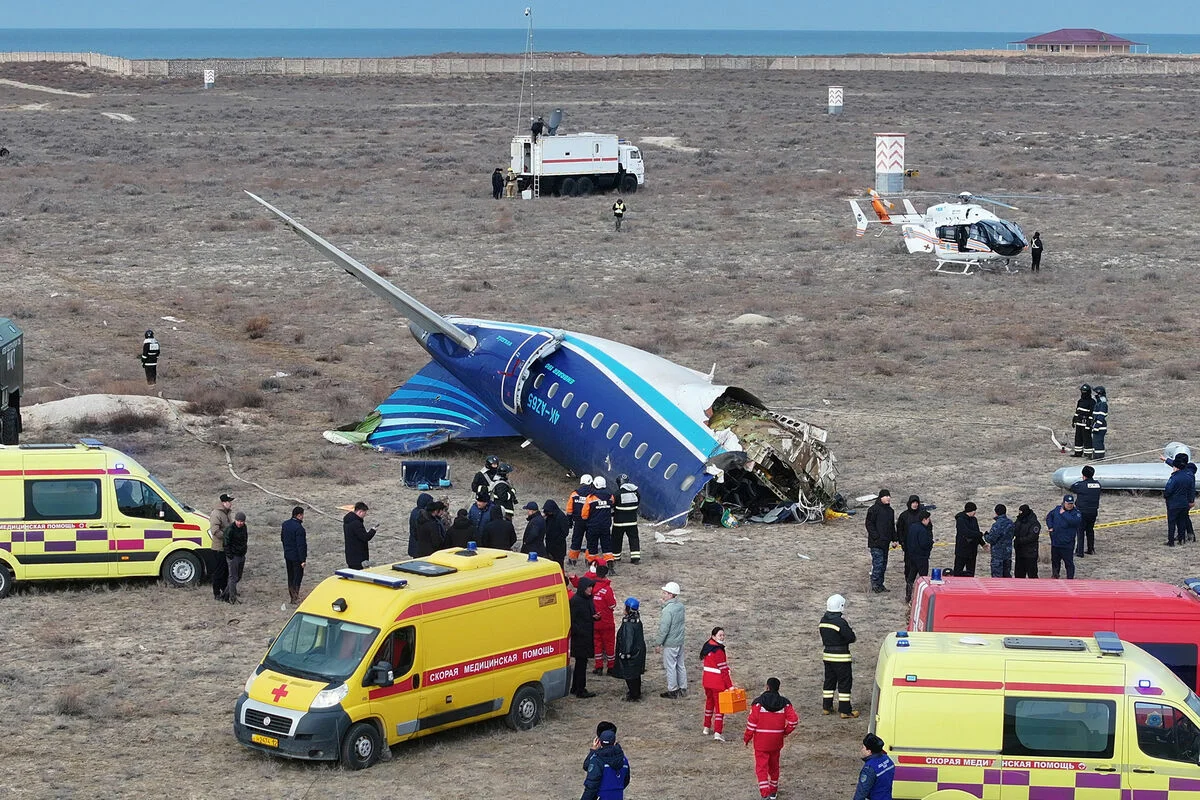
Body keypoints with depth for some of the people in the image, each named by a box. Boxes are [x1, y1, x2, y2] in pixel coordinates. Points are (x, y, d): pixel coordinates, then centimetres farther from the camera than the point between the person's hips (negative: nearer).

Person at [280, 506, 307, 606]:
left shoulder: (285, 524, 3)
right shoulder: (299, 528, -23)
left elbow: (282, 538, 15)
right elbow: (301, 545, -23)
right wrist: (303, 560, -20)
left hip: (287, 555, 8)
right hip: (297, 556, -8)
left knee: (290, 576, 18)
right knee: (297, 577, 1)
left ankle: (291, 597, 27)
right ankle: (295, 599, 1)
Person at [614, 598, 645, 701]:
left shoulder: (628, 623, -23)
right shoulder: (637, 621, 5)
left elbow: (627, 639, -23)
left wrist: (625, 653, -16)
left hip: (630, 654, -9)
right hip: (638, 652, 9)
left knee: (630, 676, 1)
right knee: (636, 675, 20)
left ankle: (633, 696, 6)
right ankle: (637, 694, 30)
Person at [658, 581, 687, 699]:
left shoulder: (668, 610, -24)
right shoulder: (681, 606, 1)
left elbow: (664, 629, -22)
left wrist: (659, 643, -10)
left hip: (670, 643, -8)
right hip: (680, 641, 8)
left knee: (670, 666, 4)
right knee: (680, 665, 17)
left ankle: (672, 691, 13)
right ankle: (683, 689, 25)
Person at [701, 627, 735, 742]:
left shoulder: (708, 647, 4)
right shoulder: (719, 652, -21)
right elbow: (724, 670, -20)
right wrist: (730, 685, -16)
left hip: (707, 681, 8)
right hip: (718, 683, -8)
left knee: (709, 702, 24)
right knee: (719, 706, -2)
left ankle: (707, 728, 35)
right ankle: (717, 733, -7)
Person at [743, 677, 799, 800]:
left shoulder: (758, 702, -10)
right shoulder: (784, 703, -1)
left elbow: (752, 722, -11)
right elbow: (794, 720, -7)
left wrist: (747, 738, 1)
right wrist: (785, 732, 9)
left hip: (761, 741, -4)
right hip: (776, 741, 4)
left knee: (761, 767, 1)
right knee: (774, 765, 20)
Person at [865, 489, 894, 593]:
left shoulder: (890, 510, 16)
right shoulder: (874, 509, -8)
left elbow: (892, 526, 24)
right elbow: (869, 524, -11)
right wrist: (876, 537, -17)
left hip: (886, 542, 8)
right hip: (876, 542, -8)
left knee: (883, 563, 10)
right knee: (878, 562, -12)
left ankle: (880, 584, 16)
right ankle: (874, 584, -8)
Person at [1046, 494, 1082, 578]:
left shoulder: (1076, 513, -10)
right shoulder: (1057, 509, 3)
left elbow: (1074, 521, -31)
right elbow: (1049, 516, 19)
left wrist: (1063, 513, -22)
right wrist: (1050, 526, 4)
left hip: (1067, 544, -5)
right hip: (1055, 542, 5)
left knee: (1069, 563, -1)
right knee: (1055, 561, 22)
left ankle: (1070, 579, 9)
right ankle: (1055, 575, 40)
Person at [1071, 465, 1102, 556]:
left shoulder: (1082, 485, -16)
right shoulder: (1097, 484, 0)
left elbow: (1072, 487, -2)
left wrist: (1079, 480, 12)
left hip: (1083, 512, -6)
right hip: (1094, 512, 6)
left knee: (1080, 531, -1)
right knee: (1090, 530, 19)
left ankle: (1079, 552, -3)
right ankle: (1091, 550, 26)